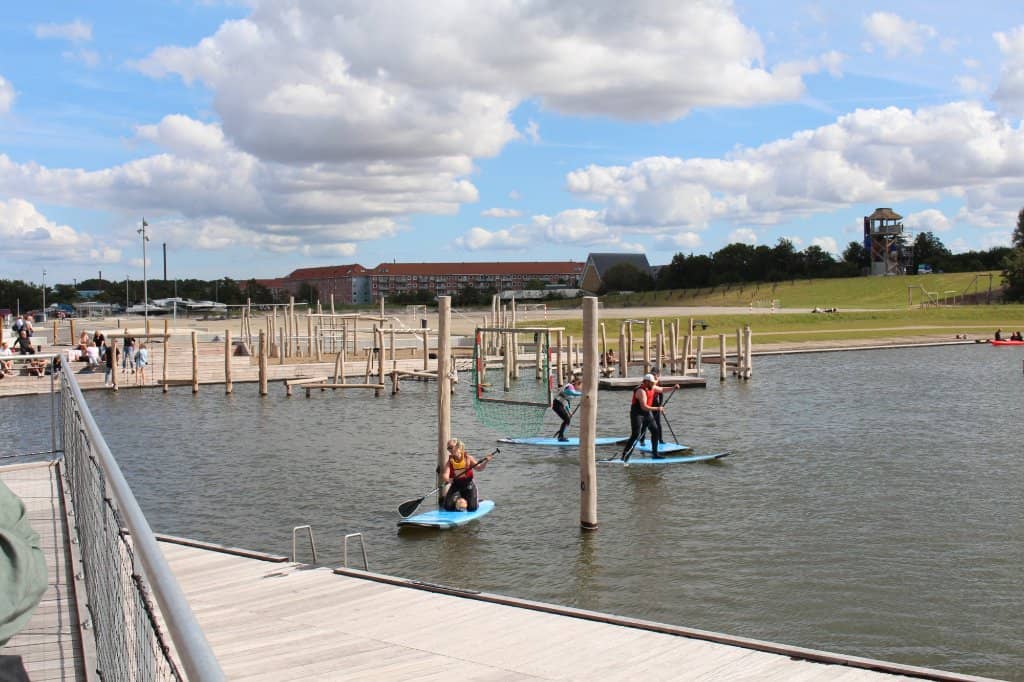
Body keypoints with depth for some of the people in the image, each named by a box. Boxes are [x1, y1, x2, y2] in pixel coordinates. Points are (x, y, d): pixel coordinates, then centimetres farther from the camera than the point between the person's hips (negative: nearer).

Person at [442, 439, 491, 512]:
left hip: (468, 485, -2)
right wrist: (447, 479, -40)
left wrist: (485, 462, -27)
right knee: (448, 507, -9)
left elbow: (479, 468, -8)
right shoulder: (449, 462, -3)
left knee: (472, 508, -14)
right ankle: (457, 499, 26)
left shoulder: (468, 458, -5)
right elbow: (446, 474, -16)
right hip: (456, 486, 2)